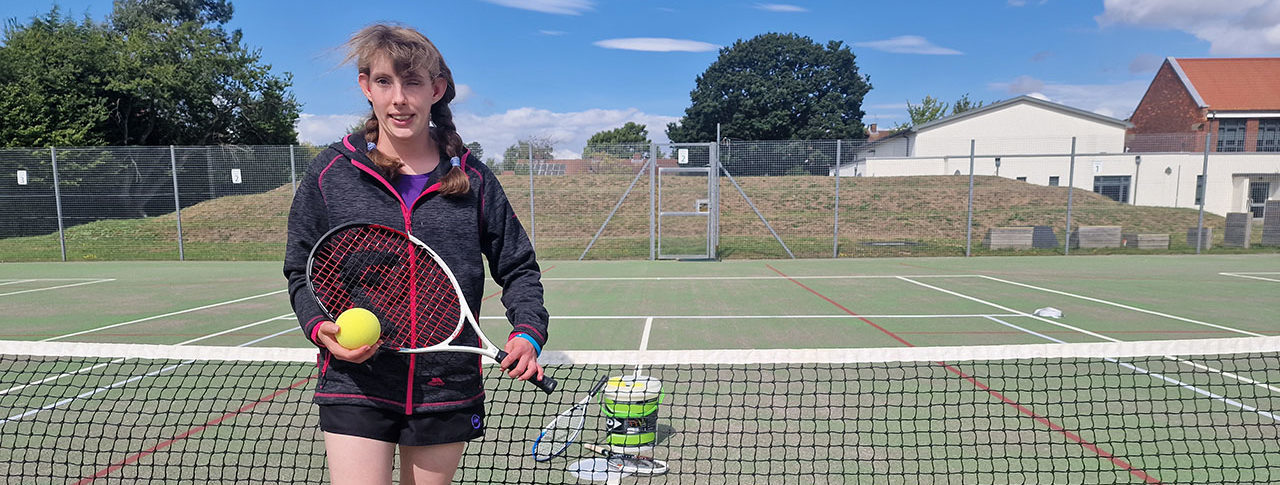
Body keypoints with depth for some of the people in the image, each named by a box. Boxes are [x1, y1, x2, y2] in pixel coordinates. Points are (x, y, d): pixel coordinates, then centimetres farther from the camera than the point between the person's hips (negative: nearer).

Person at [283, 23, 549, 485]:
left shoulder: (473, 179, 0)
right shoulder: (330, 172, -1)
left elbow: (517, 267, 8)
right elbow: (301, 272, 7)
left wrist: (529, 332, -6)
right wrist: (319, 326, -11)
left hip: (447, 390, 1)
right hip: (356, 386, -1)